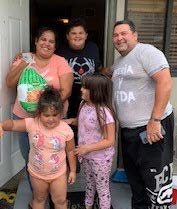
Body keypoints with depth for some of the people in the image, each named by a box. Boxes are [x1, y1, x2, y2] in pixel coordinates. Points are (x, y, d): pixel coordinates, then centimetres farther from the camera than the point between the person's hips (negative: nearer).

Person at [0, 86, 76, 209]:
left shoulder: (66, 129, -22)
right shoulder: (32, 124, -22)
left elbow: (70, 151, -9)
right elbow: (13, 124, -25)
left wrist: (73, 170, 1)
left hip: (58, 173, -1)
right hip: (37, 173, 1)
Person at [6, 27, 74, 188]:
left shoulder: (60, 62, -4)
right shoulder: (24, 59, 4)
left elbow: (66, 91, -10)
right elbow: (10, 83, -1)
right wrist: (22, 66, -15)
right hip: (24, 117, 3)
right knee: (29, 158, 15)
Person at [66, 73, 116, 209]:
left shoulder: (104, 112, -28)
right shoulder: (84, 105, -4)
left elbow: (109, 141, -24)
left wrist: (87, 148, -26)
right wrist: (71, 120, -3)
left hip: (100, 158, -8)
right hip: (86, 155, 8)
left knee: (102, 188, 12)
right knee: (89, 183, 28)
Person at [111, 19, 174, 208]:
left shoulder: (146, 52, -10)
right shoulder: (118, 62, 16)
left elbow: (165, 83, -19)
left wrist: (155, 120, -22)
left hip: (152, 127, -8)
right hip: (128, 130, 9)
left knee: (156, 180, -1)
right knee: (134, 177, 21)